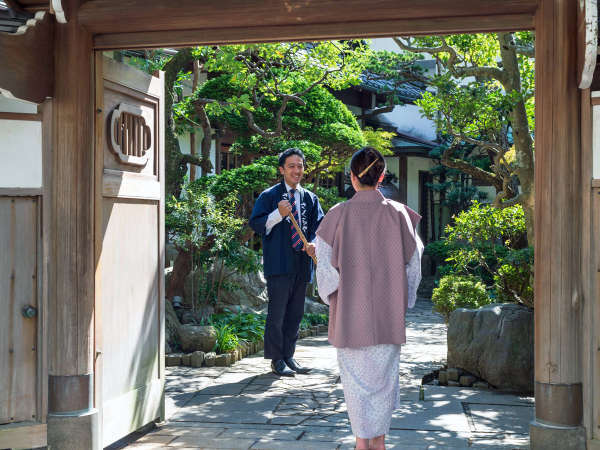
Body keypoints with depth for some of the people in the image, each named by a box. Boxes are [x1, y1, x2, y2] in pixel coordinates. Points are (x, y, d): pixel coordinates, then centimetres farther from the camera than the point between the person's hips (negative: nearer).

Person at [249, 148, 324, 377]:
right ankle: (277, 360, 2)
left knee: (295, 312, 10)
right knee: (277, 312, -5)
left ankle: (288, 356, 20)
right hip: (279, 263, -5)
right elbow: (256, 224, -4)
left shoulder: (309, 198, 15)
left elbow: (318, 225, 12)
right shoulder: (269, 196, 1)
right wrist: (278, 214, -19)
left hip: (302, 263, 5)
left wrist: (313, 244, -7)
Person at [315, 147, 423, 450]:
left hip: (350, 309, -1)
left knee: (355, 374, 9)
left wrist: (333, 297, 7)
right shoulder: (398, 214, -4)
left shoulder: (338, 215, -8)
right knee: (384, 373, 13)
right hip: (388, 311, 2)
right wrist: (403, 300, 12)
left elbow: (325, 260, -5)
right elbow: (412, 263, 1)